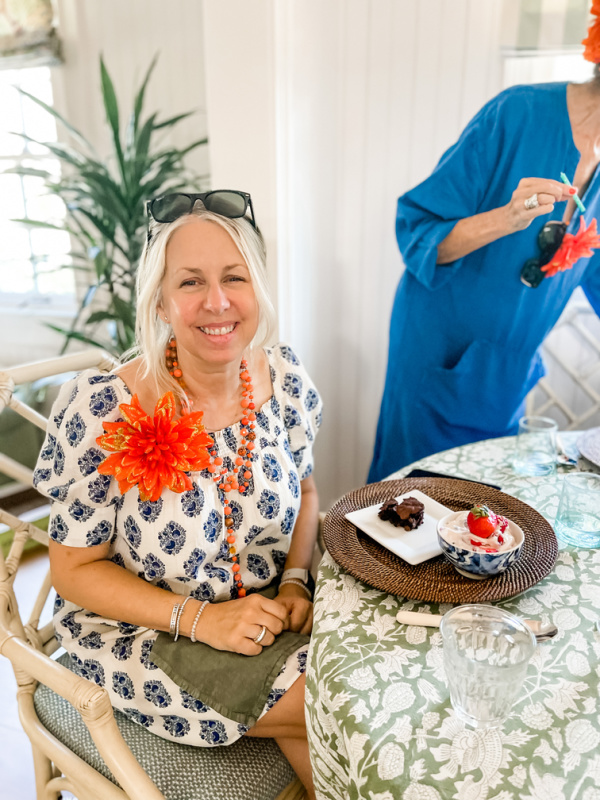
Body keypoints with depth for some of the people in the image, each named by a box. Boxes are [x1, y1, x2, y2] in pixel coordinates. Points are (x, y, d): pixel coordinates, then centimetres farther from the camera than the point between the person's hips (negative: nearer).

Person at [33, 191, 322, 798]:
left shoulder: (283, 377, -7)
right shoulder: (102, 410, -21)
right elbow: (74, 569, -13)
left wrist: (295, 582, -8)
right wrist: (198, 618, -23)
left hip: (267, 614, 5)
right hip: (142, 634, -4)